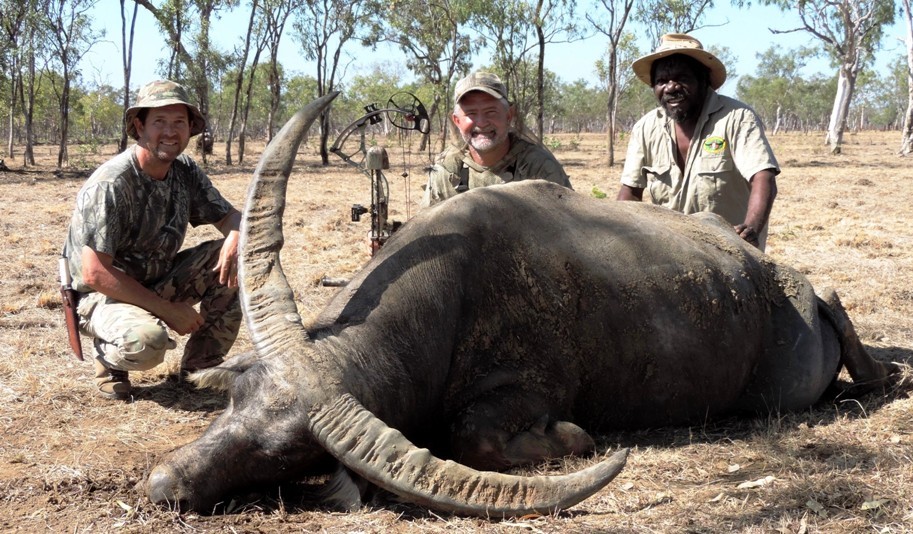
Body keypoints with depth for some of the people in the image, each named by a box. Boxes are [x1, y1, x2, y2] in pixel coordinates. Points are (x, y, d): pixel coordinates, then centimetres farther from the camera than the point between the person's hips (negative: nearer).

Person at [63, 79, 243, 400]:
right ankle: (108, 356, 0)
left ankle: (200, 366, 1)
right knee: (147, 340, -38)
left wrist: (235, 240, -24)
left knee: (234, 257, -11)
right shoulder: (110, 185, -25)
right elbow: (95, 274, -26)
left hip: (158, 282, 7)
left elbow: (230, 216, 2)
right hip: (104, 295, -7)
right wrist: (167, 310, -24)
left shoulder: (186, 173, -4)